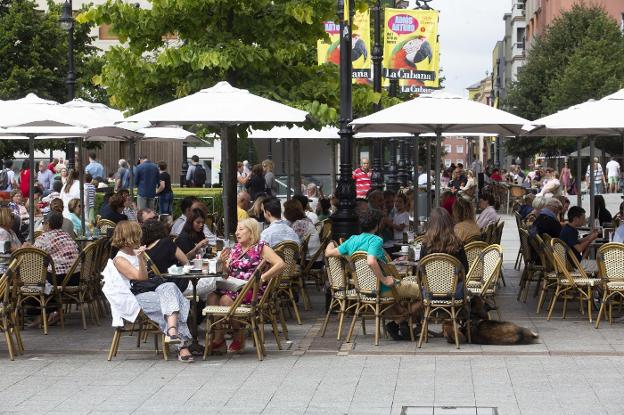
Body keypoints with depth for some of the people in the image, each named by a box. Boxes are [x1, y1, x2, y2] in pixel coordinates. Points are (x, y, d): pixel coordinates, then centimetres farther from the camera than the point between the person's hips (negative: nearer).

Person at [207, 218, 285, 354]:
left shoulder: (261, 247, 2)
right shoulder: (235, 248, 22)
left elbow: (281, 264, -11)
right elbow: (226, 273, 20)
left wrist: (262, 278, -17)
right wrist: (222, 262, -1)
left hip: (252, 290, -6)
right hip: (232, 286, 6)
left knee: (226, 299, -30)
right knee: (212, 296, -22)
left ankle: (238, 338, -12)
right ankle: (218, 339, -21)